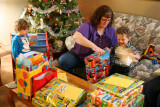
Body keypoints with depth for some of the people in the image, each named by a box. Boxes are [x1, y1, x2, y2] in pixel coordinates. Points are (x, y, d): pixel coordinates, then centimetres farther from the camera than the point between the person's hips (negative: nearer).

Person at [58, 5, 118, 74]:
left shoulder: (112, 30, 3)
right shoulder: (88, 25, -13)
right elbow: (76, 37, -33)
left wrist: (109, 50, -19)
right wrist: (93, 46, -43)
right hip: (79, 55, -2)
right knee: (63, 61, -26)